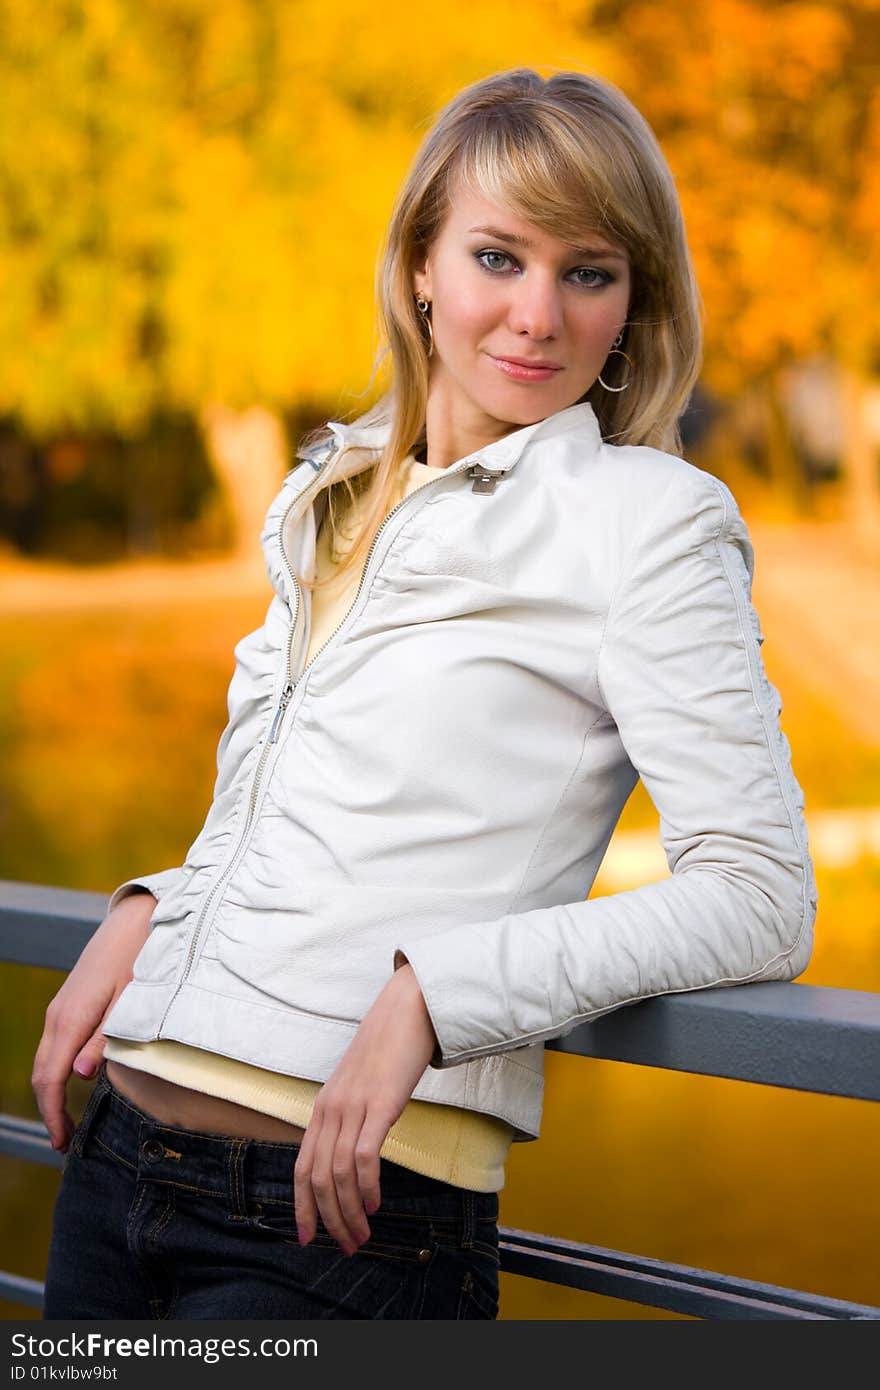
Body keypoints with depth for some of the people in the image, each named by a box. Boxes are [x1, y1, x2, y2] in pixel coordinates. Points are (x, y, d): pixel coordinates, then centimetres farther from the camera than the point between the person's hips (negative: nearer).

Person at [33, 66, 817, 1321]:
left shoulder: (645, 519, -6)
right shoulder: (327, 492, 15)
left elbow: (760, 900, -13)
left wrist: (431, 992, -21)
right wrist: (145, 913, 6)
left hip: (347, 1214, -6)